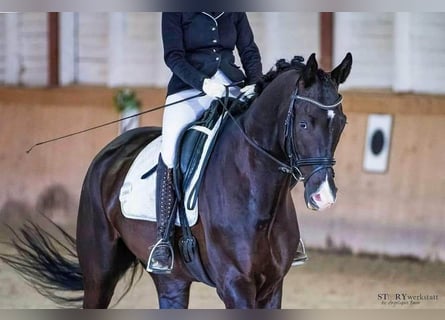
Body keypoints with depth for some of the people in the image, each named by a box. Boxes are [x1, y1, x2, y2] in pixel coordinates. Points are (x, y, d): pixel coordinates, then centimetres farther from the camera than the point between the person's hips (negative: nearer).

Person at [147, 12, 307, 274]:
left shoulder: (234, 12, 13)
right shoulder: (175, 12, 2)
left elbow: (249, 51, 11)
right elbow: (173, 56, -6)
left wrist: (254, 84, -9)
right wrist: (203, 82, -21)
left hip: (231, 89, 4)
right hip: (189, 89, -4)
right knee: (171, 149, -25)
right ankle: (163, 238, -21)